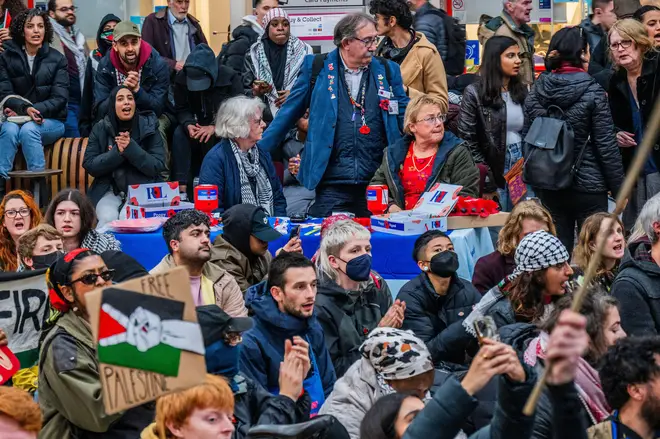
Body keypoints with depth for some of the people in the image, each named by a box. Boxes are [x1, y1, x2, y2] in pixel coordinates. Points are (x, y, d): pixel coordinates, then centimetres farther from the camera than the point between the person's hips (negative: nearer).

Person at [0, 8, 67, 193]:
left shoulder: (57, 59, 4)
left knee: (28, 129, -35)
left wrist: (35, 111, -19)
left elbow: (59, 98, -4)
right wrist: (25, 109, -24)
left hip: (51, 121, -1)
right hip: (17, 117, 1)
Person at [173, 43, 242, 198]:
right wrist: (189, 125, -26)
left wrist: (215, 127, -31)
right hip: (197, 127, 3)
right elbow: (182, 109, -2)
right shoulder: (181, 78, -5)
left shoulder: (230, 77, -14)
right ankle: (181, 187, -35)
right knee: (179, 134, -28)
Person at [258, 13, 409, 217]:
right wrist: (257, 153, 8)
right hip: (332, 185, -2)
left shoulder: (387, 71, 10)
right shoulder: (316, 68, 4)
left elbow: (405, 117, 14)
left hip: (378, 184, 2)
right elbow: (288, 114, 9)